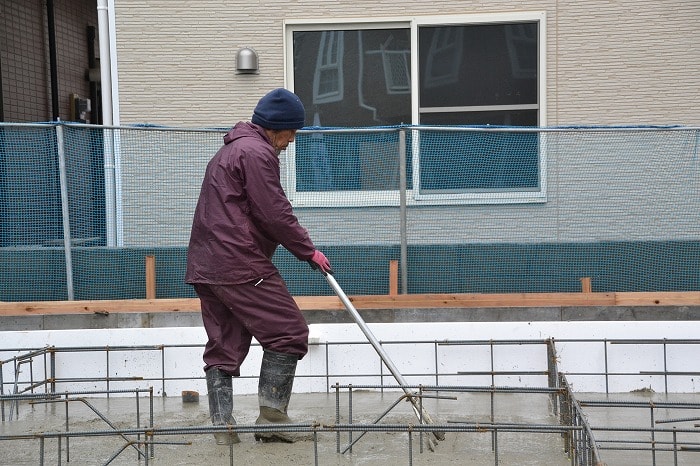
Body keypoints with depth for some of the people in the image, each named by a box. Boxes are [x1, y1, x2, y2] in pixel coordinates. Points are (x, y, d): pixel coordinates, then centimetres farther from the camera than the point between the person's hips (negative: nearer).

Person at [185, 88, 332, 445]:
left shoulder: (230, 150, 24)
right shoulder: (257, 152, -10)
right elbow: (275, 214, -14)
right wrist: (309, 251, -3)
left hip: (206, 265, 10)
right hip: (241, 265, -10)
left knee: (223, 346, 10)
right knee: (289, 334, -2)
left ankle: (222, 429, 10)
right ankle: (271, 417, -1)